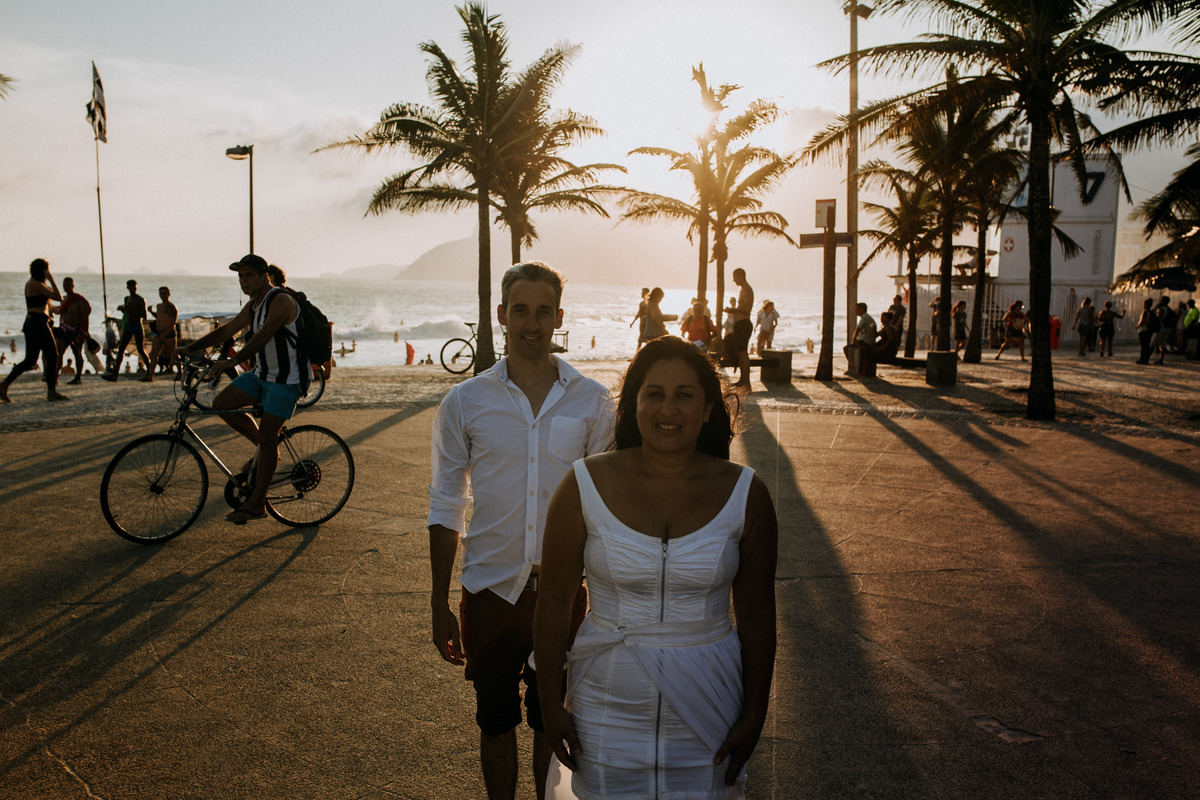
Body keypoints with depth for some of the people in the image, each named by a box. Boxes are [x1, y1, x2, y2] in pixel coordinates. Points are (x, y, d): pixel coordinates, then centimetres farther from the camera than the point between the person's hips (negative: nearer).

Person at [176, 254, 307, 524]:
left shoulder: (281, 301, -19)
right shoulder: (253, 305, 11)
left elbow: (263, 336, -32)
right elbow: (227, 330, 14)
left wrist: (232, 361, -41)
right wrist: (190, 348, 6)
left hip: (287, 379, -9)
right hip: (262, 373, 9)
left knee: (267, 435, -10)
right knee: (221, 404, -1)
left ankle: (257, 503, -3)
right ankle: (263, 447, 16)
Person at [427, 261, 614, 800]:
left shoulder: (591, 402, -2)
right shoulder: (464, 403, -3)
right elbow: (445, 510, 2)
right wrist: (440, 607, 1)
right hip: (489, 591, 0)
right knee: (495, 722, 15)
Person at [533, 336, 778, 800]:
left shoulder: (745, 495, -6)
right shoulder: (586, 486, -9)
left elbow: (757, 616, 0)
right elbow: (554, 600, -3)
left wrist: (754, 716, 1)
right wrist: (551, 703, -2)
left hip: (706, 716, 1)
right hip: (608, 706, 0)